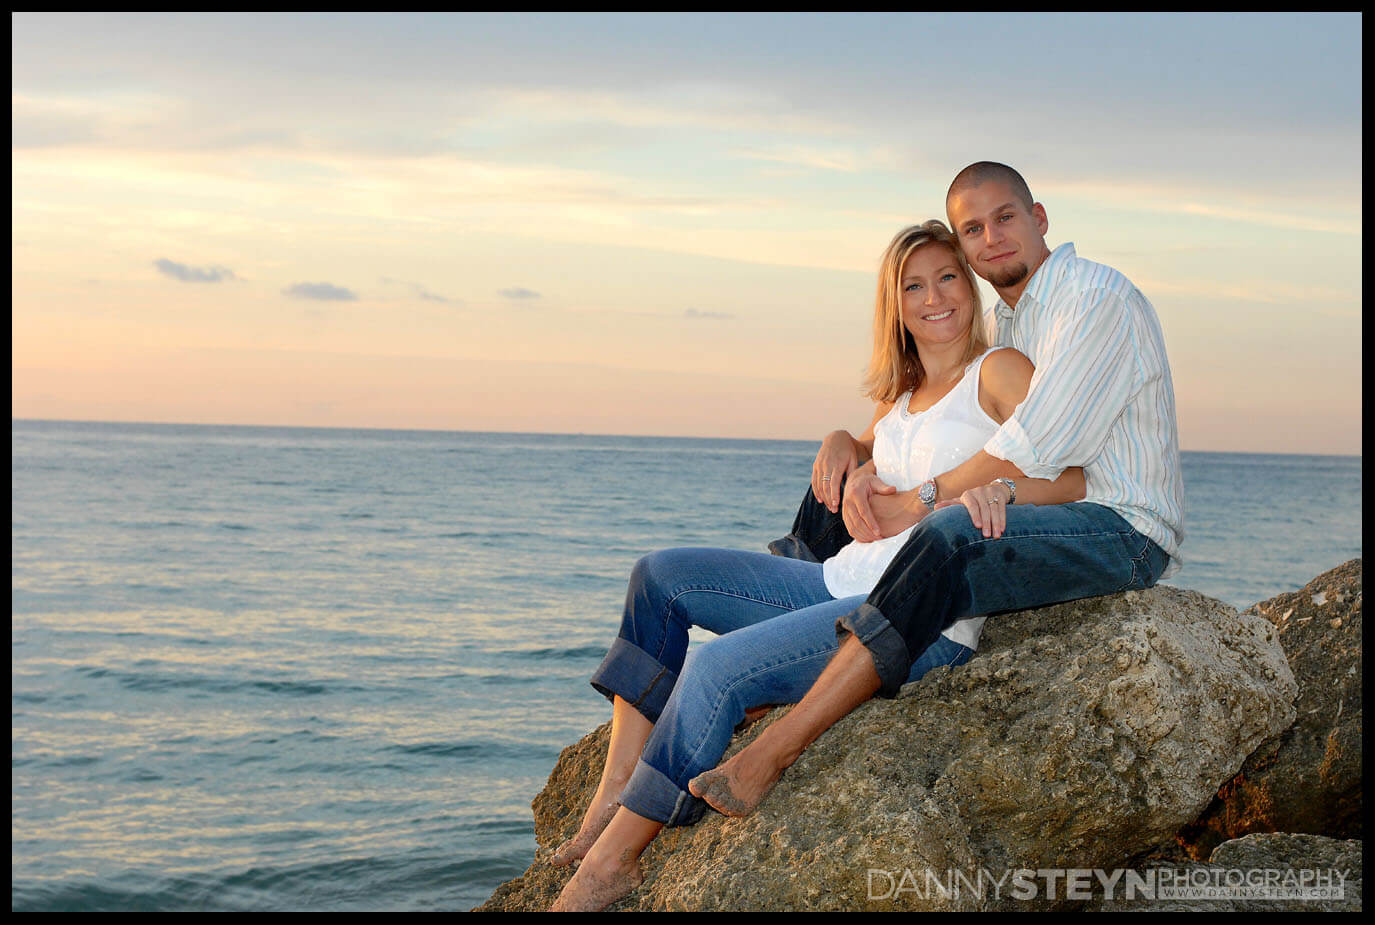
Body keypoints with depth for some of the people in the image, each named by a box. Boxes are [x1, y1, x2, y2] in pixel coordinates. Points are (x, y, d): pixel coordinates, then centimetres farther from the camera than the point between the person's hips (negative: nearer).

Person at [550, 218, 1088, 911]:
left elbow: (1070, 478, -10)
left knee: (717, 668, -26)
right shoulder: (900, 395, 20)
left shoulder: (998, 371, -2)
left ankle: (614, 860, -14)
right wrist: (842, 453, 7)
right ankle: (615, 796, -4)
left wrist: (993, 490, -30)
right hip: (846, 581, 9)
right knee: (660, 576, 3)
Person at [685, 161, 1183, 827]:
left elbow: (1030, 451, -20)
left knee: (949, 535, -37)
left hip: (1125, 530, -10)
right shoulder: (1011, 321, 18)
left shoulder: (1098, 297, -11)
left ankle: (773, 750, -42)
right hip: (1064, 523, 10)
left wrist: (921, 501, -14)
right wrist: (866, 474, -4)